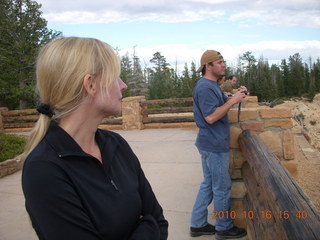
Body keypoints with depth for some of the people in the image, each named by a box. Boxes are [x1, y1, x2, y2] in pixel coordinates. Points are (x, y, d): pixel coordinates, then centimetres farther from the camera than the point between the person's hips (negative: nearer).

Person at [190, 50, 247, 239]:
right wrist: (234, 101, -20)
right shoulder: (205, 87, -18)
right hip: (214, 145, -10)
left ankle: (198, 225, 27)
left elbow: (223, 103, 18)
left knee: (208, 185, 17)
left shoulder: (212, 85, 15)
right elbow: (211, 117, -24)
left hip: (211, 144, 10)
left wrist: (236, 95, 3)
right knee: (222, 188, 4)